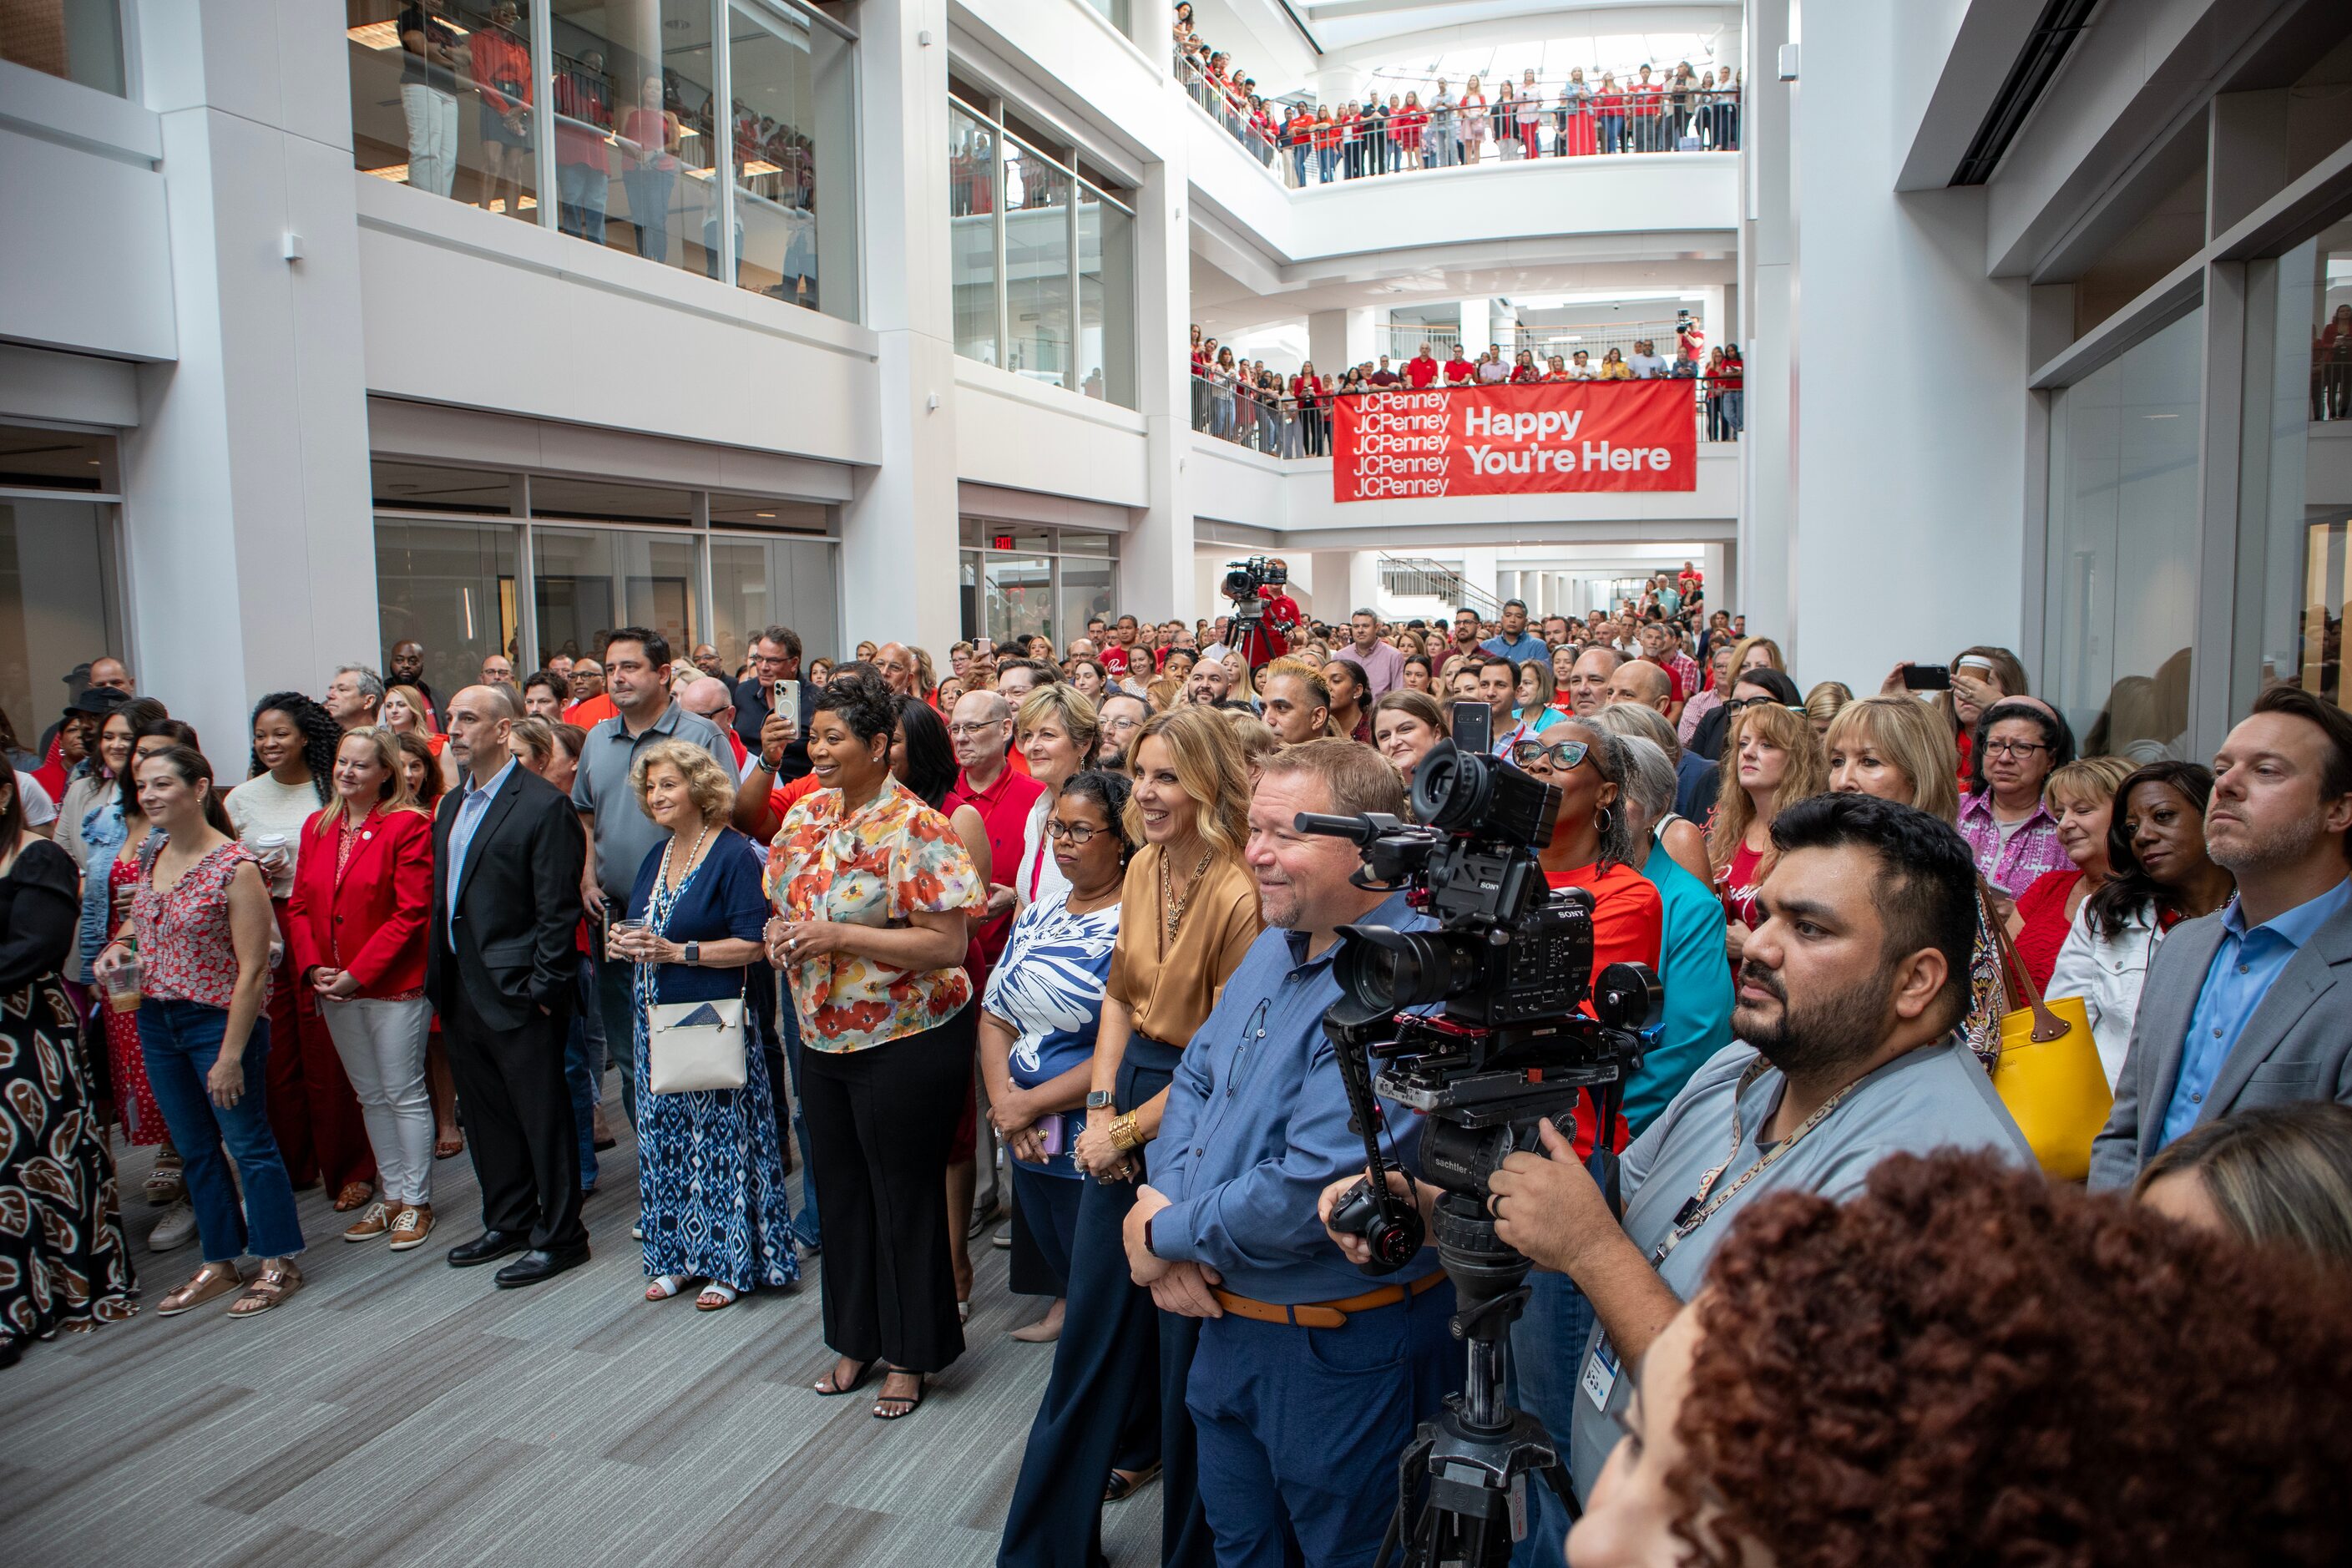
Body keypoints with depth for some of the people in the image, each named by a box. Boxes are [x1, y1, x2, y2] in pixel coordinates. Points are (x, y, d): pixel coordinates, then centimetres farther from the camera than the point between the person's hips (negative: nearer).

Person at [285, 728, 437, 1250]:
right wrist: (312, 967, -5)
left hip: (393, 984, -6)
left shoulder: (408, 826, -11)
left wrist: (359, 973, -17)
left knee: (403, 1093, 1)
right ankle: (391, 1193, 26)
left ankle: (416, 1201, 13)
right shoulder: (317, 827, 10)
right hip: (333, 988, 6)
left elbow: (411, 913, -15)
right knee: (370, 1096, 15)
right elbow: (299, 905, 9)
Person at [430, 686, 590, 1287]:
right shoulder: (452, 806, 14)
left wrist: (540, 988, -17)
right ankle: (508, 1221, 32)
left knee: (542, 1117, 2)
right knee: (485, 1116, 18)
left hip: (518, 994, -8)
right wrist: (439, 977, 11)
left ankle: (559, 1237, 15)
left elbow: (558, 911, -15)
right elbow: (442, 899, 17)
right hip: (461, 990, 8)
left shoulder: (544, 805, -13)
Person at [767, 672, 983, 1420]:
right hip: (823, 1037, 7)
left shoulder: (914, 827, -18)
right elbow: (782, 902, 18)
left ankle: (910, 1356, 25)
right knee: (839, 1187, 17)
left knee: (904, 1194, 7)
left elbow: (947, 944, -22)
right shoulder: (806, 814, 5)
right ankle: (857, 1340, 36)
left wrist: (839, 936, -25)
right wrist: (781, 933, -6)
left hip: (906, 1041, -7)